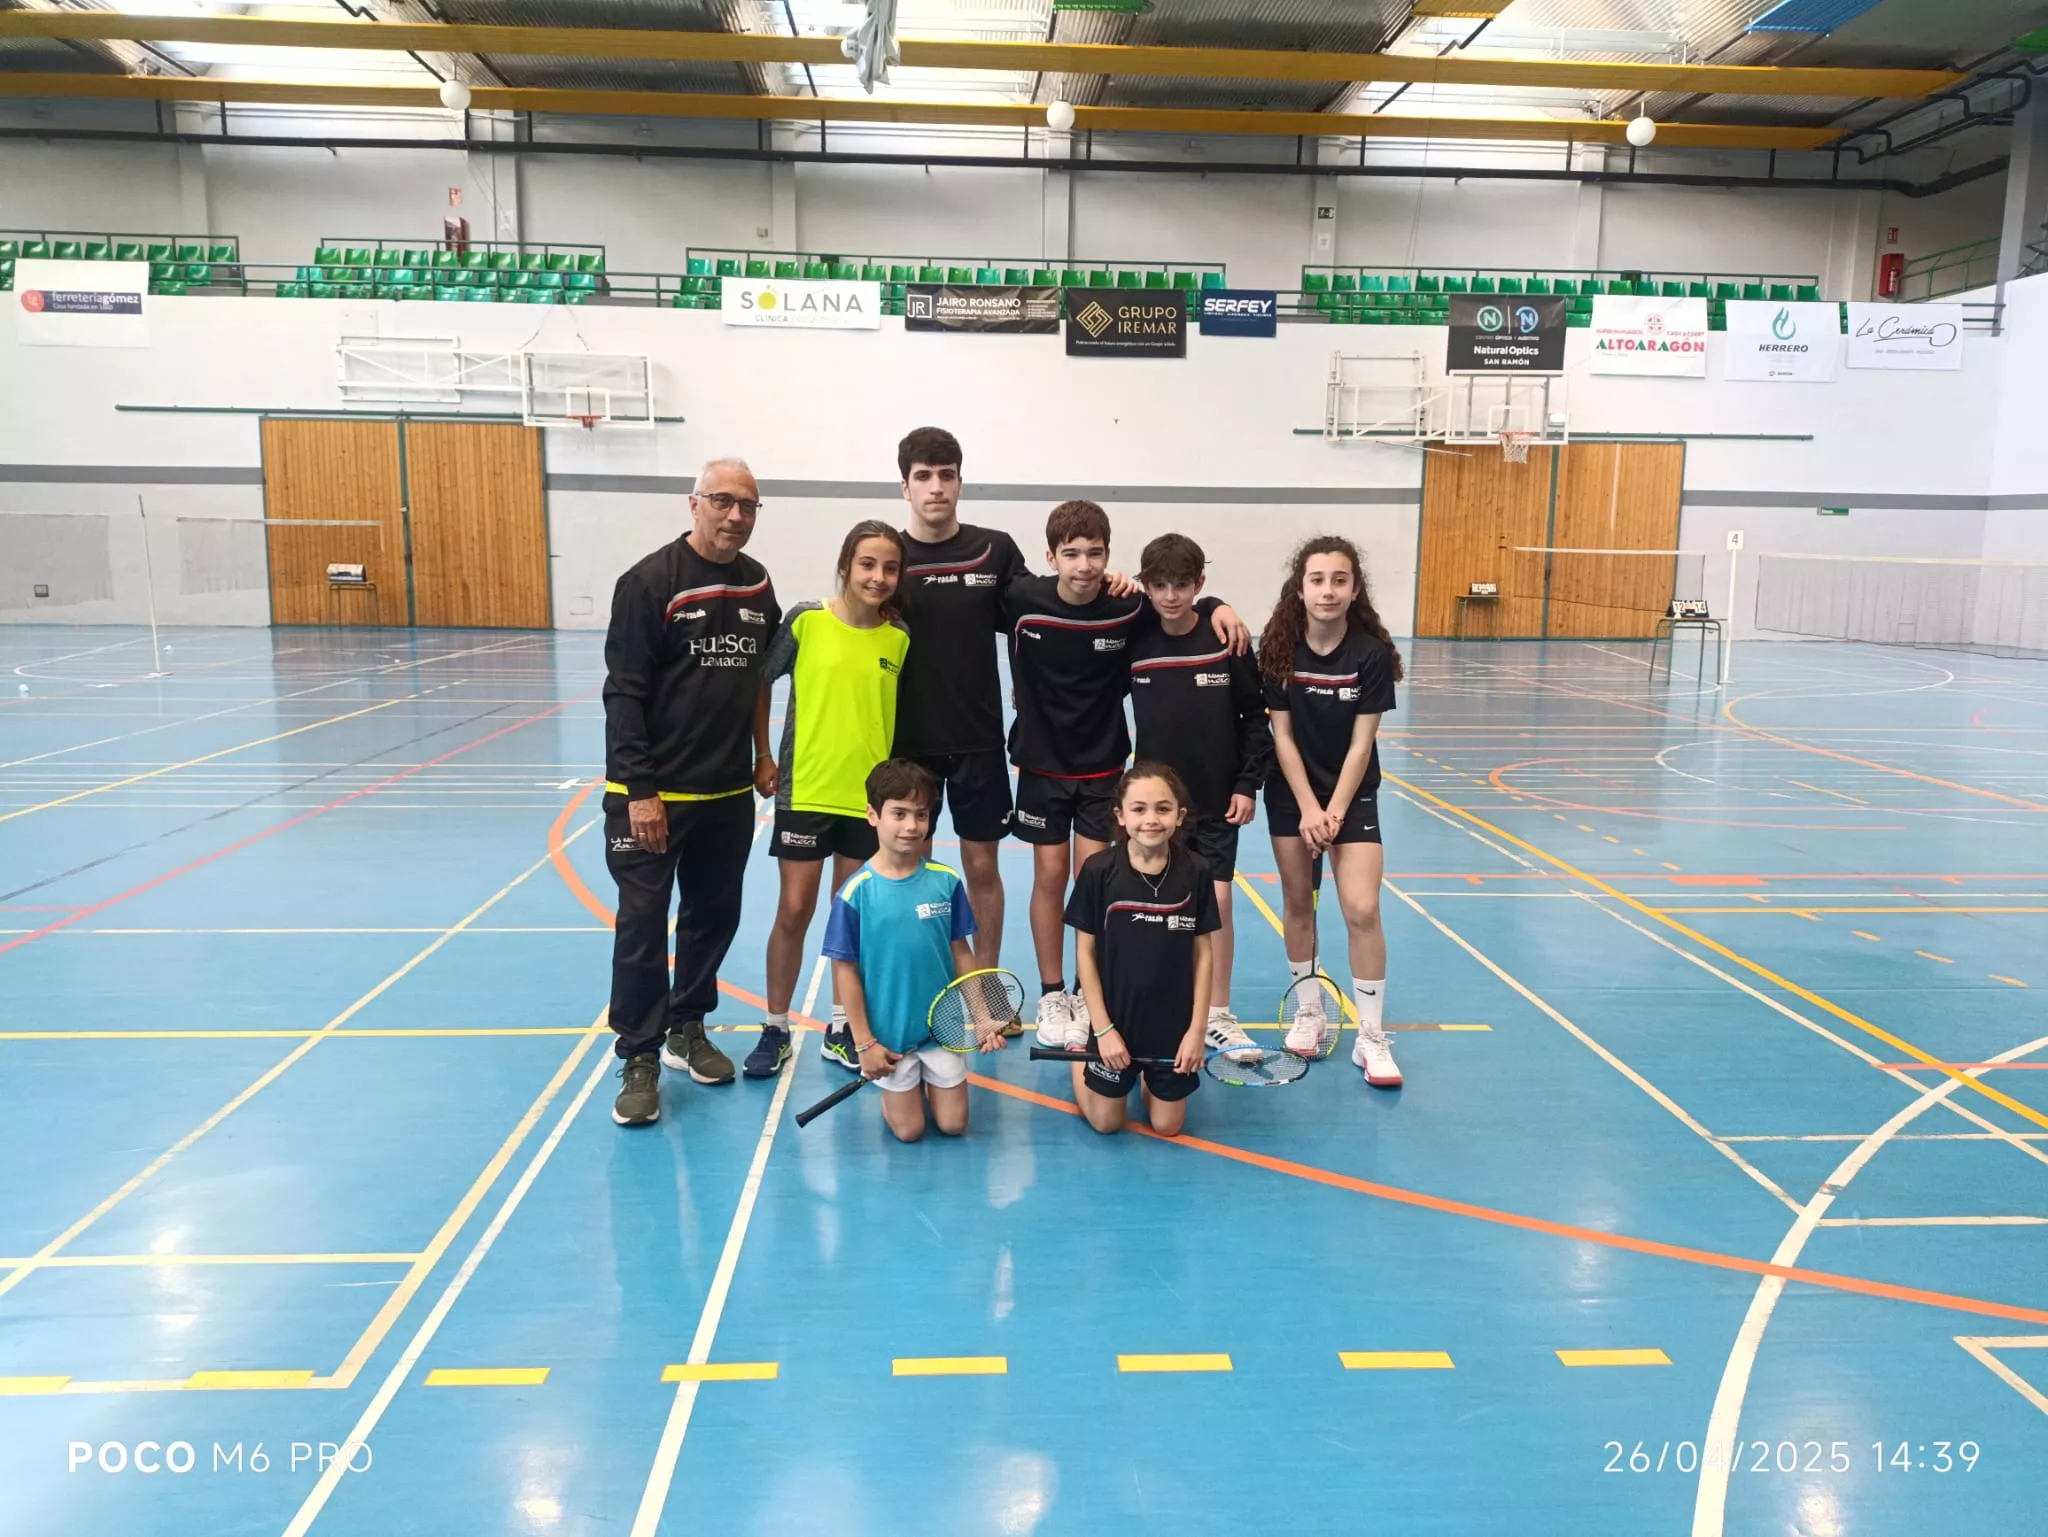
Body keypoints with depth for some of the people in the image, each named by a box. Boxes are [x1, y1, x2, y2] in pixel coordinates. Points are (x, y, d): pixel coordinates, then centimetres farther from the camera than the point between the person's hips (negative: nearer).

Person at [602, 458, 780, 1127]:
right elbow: (624, 694, -14)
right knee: (643, 923, -1)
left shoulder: (757, 584, 6)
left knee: (714, 915, 14)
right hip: (652, 794, -6)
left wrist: (762, 753, 13)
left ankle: (687, 1028, 32)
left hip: (729, 792, 6)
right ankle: (639, 1059, 11)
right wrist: (639, 791, -17)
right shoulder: (650, 582, -12)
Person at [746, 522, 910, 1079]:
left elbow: (903, 714, 8)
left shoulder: (900, 637, -1)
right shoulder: (807, 620, -8)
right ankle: (775, 1029, 20)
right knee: (794, 912, 5)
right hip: (805, 791, -2)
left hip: (869, 797, 2)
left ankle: (841, 1028, 26)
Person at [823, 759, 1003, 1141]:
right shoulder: (856, 893, -15)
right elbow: (846, 970, -9)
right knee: (908, 1131, 7)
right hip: (889, 1033, -2)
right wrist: (864, 1042, -8)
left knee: (953, 1125, 9)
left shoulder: (946, 882, -7)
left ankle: (927, 1081, 38)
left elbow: (961, 954, 1)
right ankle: (892, 1091, 37)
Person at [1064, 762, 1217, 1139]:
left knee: (1167, 1126, 14)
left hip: (1175, 1023, 2)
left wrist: (1197, 1028, -6)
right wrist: (1103, 1028, -11)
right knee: (1105, 1123, 14)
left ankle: (1148, 1075, 44)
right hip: (1116, 1020, -1)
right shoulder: (1098, 872, -17)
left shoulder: (1195, 874, -12)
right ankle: (1080, 1059, 42)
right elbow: (1085, 953, -9)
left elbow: (1203, 953, -3)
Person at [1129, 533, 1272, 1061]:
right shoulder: (1133, 643, -4)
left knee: (1217, 900, 0)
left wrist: (1248, 784, -5)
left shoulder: (1227, 643, -8)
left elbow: (1254, 716, -2)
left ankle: (1218, 1016, 13)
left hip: (1217, 799, -1)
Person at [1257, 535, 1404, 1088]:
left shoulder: (1371, 652, -14)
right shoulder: (1280, 648, -10)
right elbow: (1282, 735, -8)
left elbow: (1360, 743, -11)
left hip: (1352, 794, -1)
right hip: (1292, 793, 2)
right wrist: (1308, 809, -13)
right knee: (1298, 902, 7)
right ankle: (1309, 1011, 26)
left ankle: (1371, 1037, 2)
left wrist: (1335, 811, -15)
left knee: (1362, 909, -9)